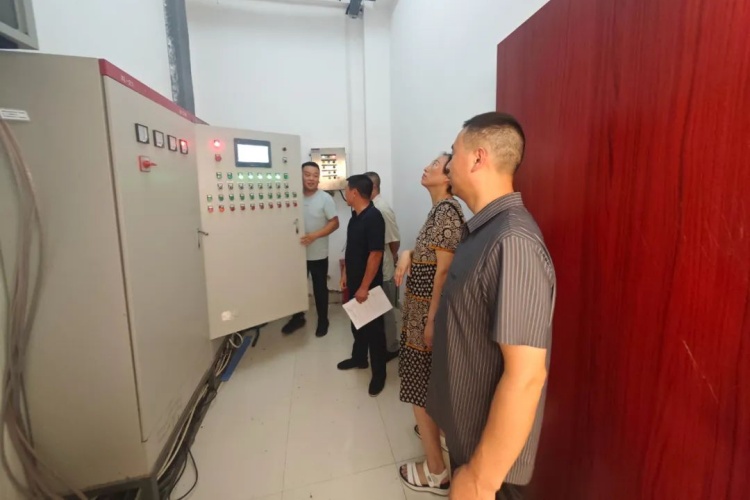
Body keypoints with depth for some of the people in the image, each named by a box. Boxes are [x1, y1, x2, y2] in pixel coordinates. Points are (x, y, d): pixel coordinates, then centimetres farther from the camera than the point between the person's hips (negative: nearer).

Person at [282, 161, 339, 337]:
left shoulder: (325, 198, -10)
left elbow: (334, 223, -12)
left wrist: (314, 235, -23)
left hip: (318, 254, -3)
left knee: (320, 289, 10)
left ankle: (323, 321, 29)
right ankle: (298, 318, 37)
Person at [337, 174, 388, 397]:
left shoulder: (373, 217, -22)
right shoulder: (355, 215, 7)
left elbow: (376, 254, -24)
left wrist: (364, 287, -22)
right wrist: (345, 273, 17)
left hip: (369, 285, -9)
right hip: (354, 281, 9)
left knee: (373, 327, 4)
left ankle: (379, 373, 20)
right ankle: (359, 358, 41)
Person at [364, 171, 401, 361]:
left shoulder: (382, 209, -21)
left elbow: (395, 241, -18)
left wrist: (391, 258, -3)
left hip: (382, 270, -9)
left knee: (385, 310, 5)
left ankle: (391, 347, 22)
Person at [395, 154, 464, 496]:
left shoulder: (447, 209, -18)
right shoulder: (440, 208, 11)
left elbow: (444, 269, -22)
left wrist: (432, 320, -20)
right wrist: (407, 255, -2)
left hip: (429, 309, -9)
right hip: (423, 306, 10)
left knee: (421, 385, 3)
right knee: (430, 381, 25)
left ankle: (435, 472, 21)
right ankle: (438, 429, 47)